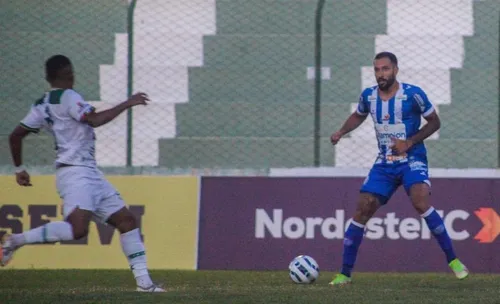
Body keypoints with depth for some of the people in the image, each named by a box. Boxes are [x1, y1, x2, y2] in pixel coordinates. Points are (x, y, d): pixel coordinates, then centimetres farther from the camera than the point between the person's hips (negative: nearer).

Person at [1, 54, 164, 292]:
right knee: (77, 229, -27)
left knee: (126, 220, 7)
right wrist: (127, 104, -14)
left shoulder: (41, 106, 17)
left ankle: (143, 281, 4)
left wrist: (19, 169, 28)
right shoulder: (66, 97, -8)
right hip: (75, 172, -10)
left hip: (90, 174, 10)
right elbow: (94, 120, -21)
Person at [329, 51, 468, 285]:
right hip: (384, 163, 4)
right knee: (362, 211, -4)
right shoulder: (368, 96, 0)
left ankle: (453, 260, -17)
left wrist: (409, 142, -14)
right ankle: (345, 273, 5)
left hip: (412, 159, -4)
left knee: (420, 202, -28)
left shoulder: (412, 94, -13)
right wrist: (341, 132, 4)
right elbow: (358, 116, 22)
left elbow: (434, 122, -3)